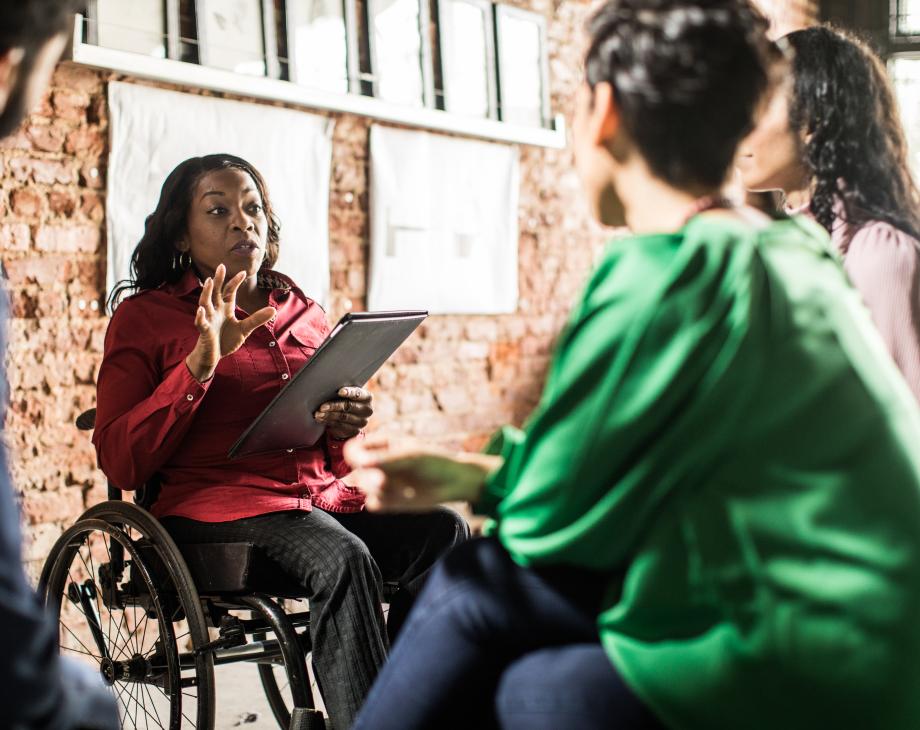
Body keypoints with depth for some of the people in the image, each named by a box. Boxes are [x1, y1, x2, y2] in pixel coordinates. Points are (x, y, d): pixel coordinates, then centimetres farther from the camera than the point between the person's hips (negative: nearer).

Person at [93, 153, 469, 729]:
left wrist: (348, 424, 1)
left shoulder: (304, 313, 22)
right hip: (218, 501, -5)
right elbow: (120, 462, -2)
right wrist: (200, 363, -11)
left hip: (326, 496, 5)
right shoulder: (144, 316, 9)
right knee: (346, 561, -34)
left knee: (443, 531, -23)